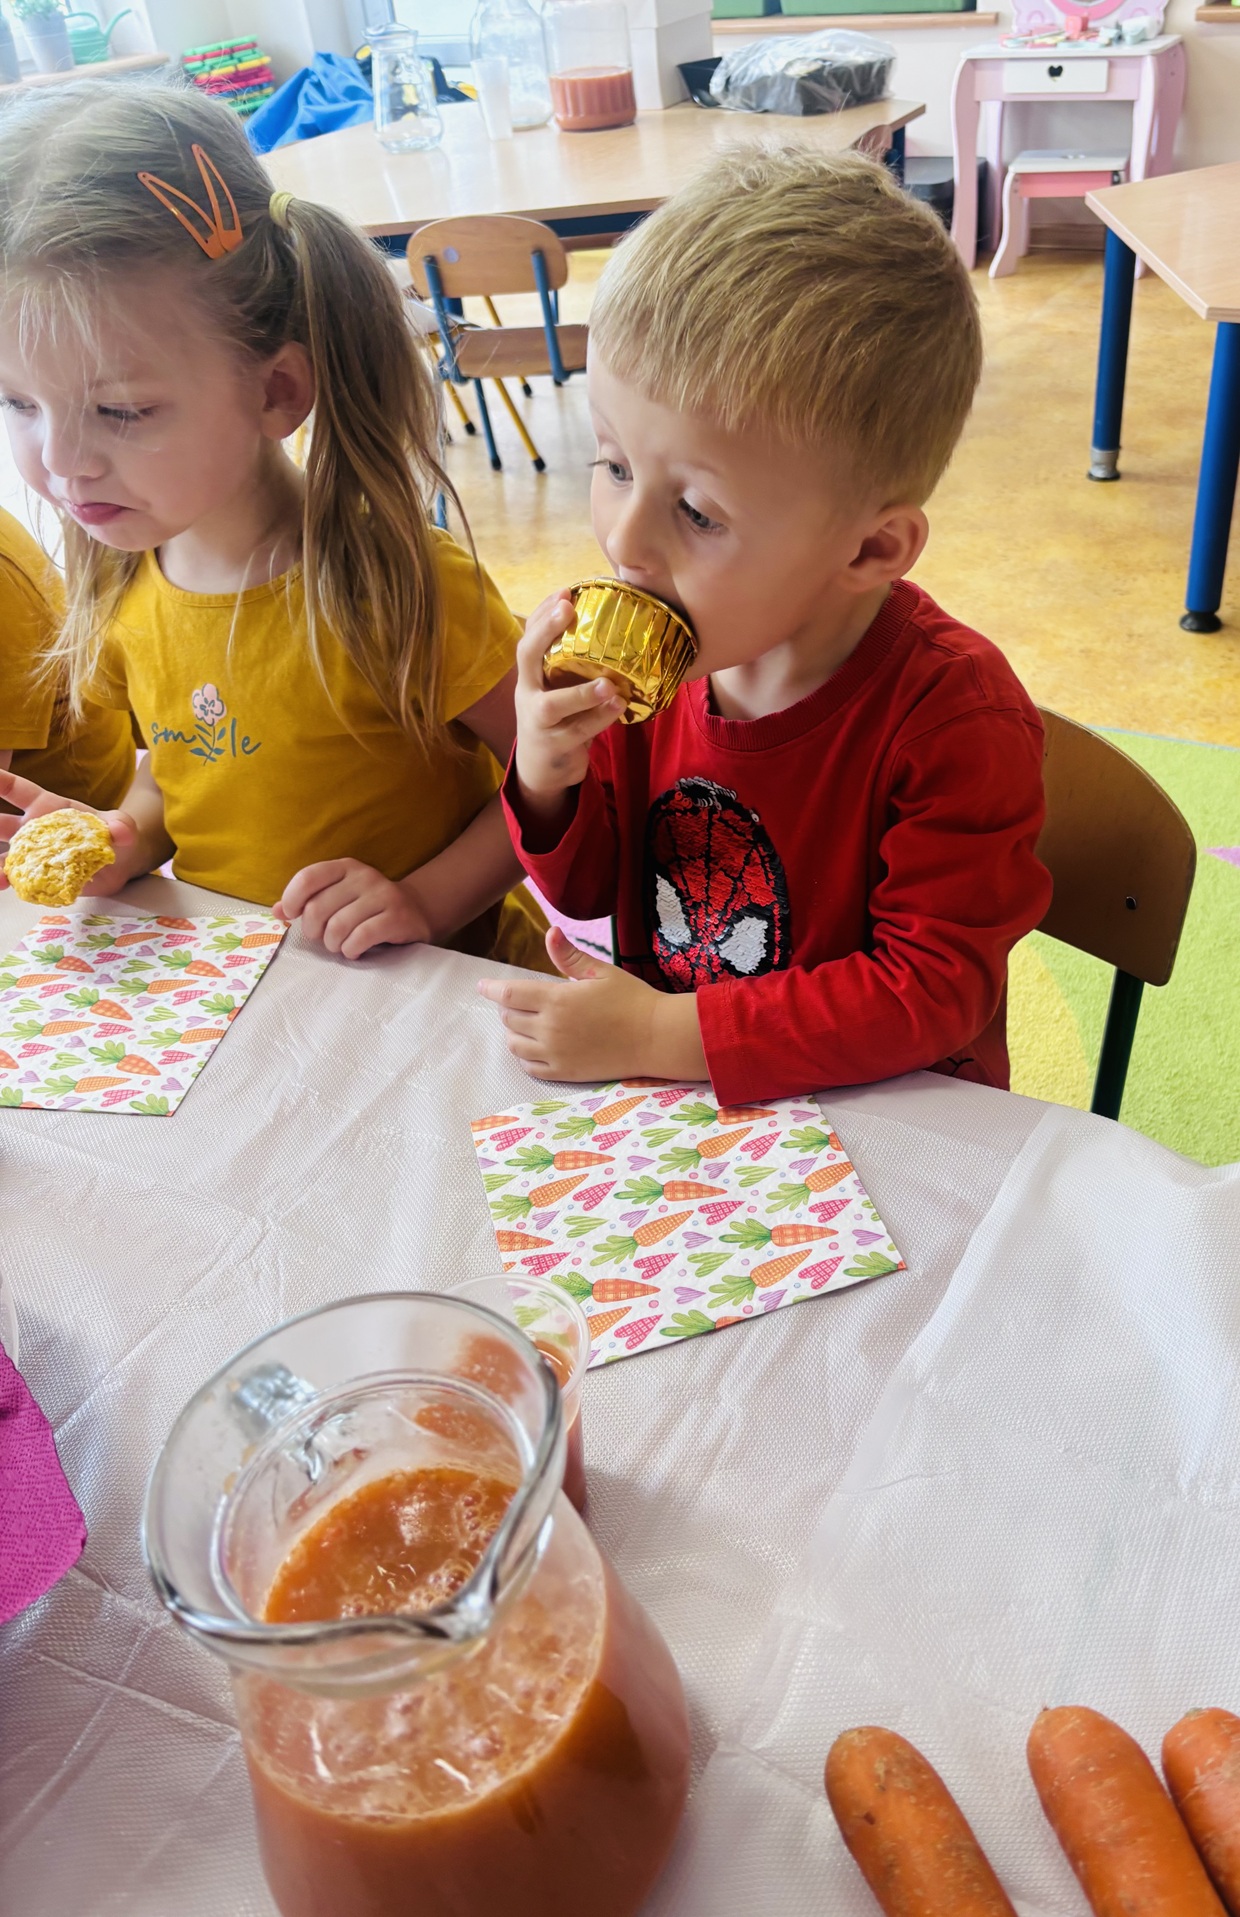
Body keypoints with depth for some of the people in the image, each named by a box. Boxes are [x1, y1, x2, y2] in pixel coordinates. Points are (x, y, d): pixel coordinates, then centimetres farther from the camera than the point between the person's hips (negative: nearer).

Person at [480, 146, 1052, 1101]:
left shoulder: (954, 718, -22)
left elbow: (934, 988, -20)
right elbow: (585, 892, 4)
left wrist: (662, 1034, -24)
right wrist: (547, 785, -18)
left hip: (883, 1122, -2)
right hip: (658, 1093, 3)